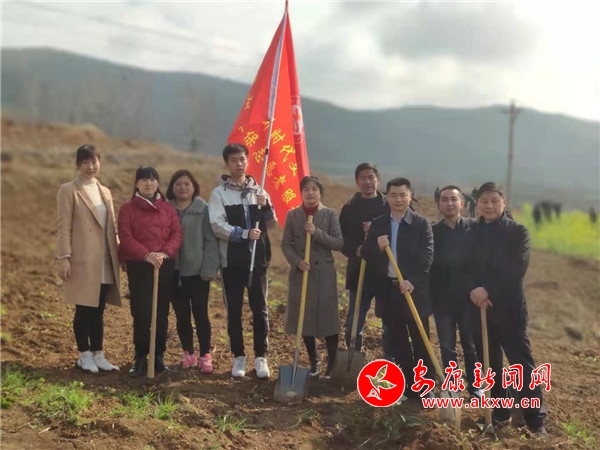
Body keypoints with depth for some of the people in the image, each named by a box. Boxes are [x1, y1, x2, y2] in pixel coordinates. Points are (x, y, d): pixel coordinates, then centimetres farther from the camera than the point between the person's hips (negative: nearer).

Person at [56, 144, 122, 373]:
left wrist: (119, 253, 10)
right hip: (82, 261, -5)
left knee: (98, 311, 10)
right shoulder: (69, 190, -3)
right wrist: (64, 257, -15)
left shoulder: (105, 192, 16)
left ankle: (98, 354, 18)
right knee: (84, 310, 2)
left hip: (105, 262, 5)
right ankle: (84, 356, 14)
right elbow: (63, 227, -8)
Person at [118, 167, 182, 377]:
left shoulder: (168, 208, 11)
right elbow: (126, 238, -7)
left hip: (165, 265, 3)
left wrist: (165, 253, -16)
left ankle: (159, 356, 16)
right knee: (141, 313, -4)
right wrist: (146, 255, -20)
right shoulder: (127, 209, 4)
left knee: (161, 312, 5)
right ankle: (140, 357, 7)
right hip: (138, 266, -2)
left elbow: (177, 234, 2)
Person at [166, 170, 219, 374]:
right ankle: (188, 354, 25)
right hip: (174, 272, 3)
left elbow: (210, 241, -6)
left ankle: (205, 356, 12)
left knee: (201, 315, 2)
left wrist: (209, 269, -11)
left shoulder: (204, 209, -3)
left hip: (197, 272, -3)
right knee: (182, 316, 12)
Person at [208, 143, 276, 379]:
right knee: (234, 311, 5)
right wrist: (244, 233, -21)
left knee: (260, 309, 3)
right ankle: (239, 357, 16)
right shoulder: (219, 193, 0)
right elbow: (217, 226, -11)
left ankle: (261, 357, 12)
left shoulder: (258, 191, 9)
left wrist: (266, 206, -9)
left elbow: (271, 224, 9)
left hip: (257, 259, 2)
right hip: (231, 261, -2)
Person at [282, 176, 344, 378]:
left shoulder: (330, 214, 0)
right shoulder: (292, 215, 4)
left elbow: (339, 242, -6)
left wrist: (317, 233, -17)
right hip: (300, 273, 2)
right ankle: (313, 363, 22)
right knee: (305, 319, 8)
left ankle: (332, 365, 10)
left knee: (328, 319, -1)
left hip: (325, 273, -2)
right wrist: (297, 261, -14)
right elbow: (286, 244, 3)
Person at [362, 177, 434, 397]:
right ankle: (406, 384, 22)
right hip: (388, 290, 4)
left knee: (420, 341, 2)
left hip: (415, 290, -3)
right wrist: (377, 248, -17)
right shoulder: (378, 224, 7)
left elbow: (426, 257, -10)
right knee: (396, 340, 10)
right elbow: (365, 254, 4)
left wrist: (413, 282, -22)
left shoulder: (422, 224, -3)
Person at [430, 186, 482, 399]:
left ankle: (474, 386, 24)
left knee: (471, 345, 10)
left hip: (469, 297, -1)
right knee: (446, 347, 8)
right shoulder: (432, 231, 2)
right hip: (442, 298, 1)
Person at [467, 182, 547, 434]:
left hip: (509, 308, -3)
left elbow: (517, 269, -12)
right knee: (489, 364, 10)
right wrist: (475, 292, -14)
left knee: (522, 363, -4)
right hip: (480, 307, 4)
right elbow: (466, 269, 4)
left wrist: (488, 290, -19)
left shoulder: (518, 232, 0)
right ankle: (499, 412, 23)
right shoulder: (472, 233, 10)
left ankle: (535, 420, 3)